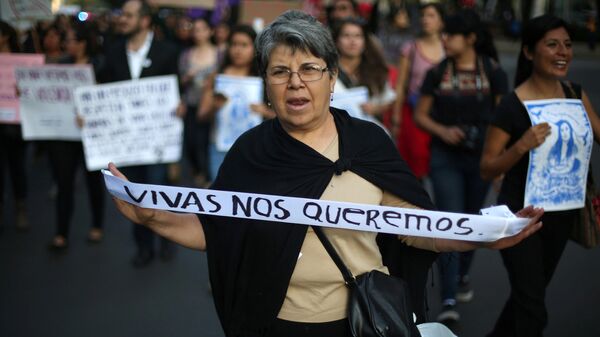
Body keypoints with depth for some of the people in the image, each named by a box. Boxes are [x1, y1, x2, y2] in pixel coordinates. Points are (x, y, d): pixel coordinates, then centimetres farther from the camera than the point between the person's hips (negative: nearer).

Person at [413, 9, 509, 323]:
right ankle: (448, 300, -9)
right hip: (445, 157, 0)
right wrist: (442, 130, -15)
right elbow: (420, 114, 4)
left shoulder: (492, 71, -3)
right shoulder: (437, 73, -1)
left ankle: (462, 275, 42)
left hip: (481, 157, 1)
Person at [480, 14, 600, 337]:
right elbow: (487, 169, -18)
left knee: (529, 291, 22)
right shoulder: (512, 106, -18)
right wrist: (522, 146, -31)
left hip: (562, 212, 6)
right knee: (533, 307, -3)